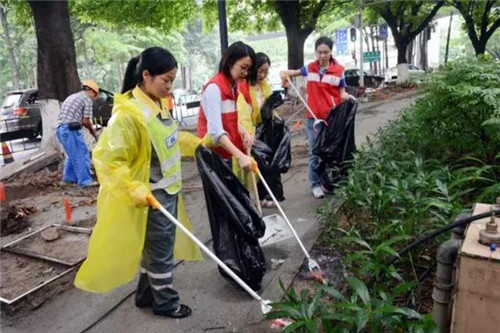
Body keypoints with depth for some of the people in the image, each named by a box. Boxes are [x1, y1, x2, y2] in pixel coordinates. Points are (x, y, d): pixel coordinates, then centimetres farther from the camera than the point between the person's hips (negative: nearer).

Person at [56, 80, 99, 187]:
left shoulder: (72, 97, 25)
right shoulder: (87, 99, -1)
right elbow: (85, 121, -5)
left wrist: (90, 127, 21)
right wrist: (92, 130, 11)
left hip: (60, 128, 9)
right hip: (71, 129, -9)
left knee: (73, 154, 19)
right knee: (81, 155, -2)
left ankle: (68, 178, 24)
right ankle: (85, 180, 0)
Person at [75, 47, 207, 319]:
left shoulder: (158, 104, 3)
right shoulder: (128, 114, -24)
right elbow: (106, 158, -25)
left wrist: (197, 144, 21)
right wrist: (133, 189, -30)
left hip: (168, 190, 9)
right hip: (151, 196, -9)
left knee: (155, 246, 21)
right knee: (160, 249, 8)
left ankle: (146, 294, 40)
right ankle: (165, 302, 28)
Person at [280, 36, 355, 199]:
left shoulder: (339, 70, -4)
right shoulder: (310, 68, 2)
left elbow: (341, 93, -2)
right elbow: (294, 72, 19)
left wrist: (348, 97, -23)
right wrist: (284, 73, -1)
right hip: (314, 116, 1)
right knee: (315, 151, 6)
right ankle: (315, 184, 16)